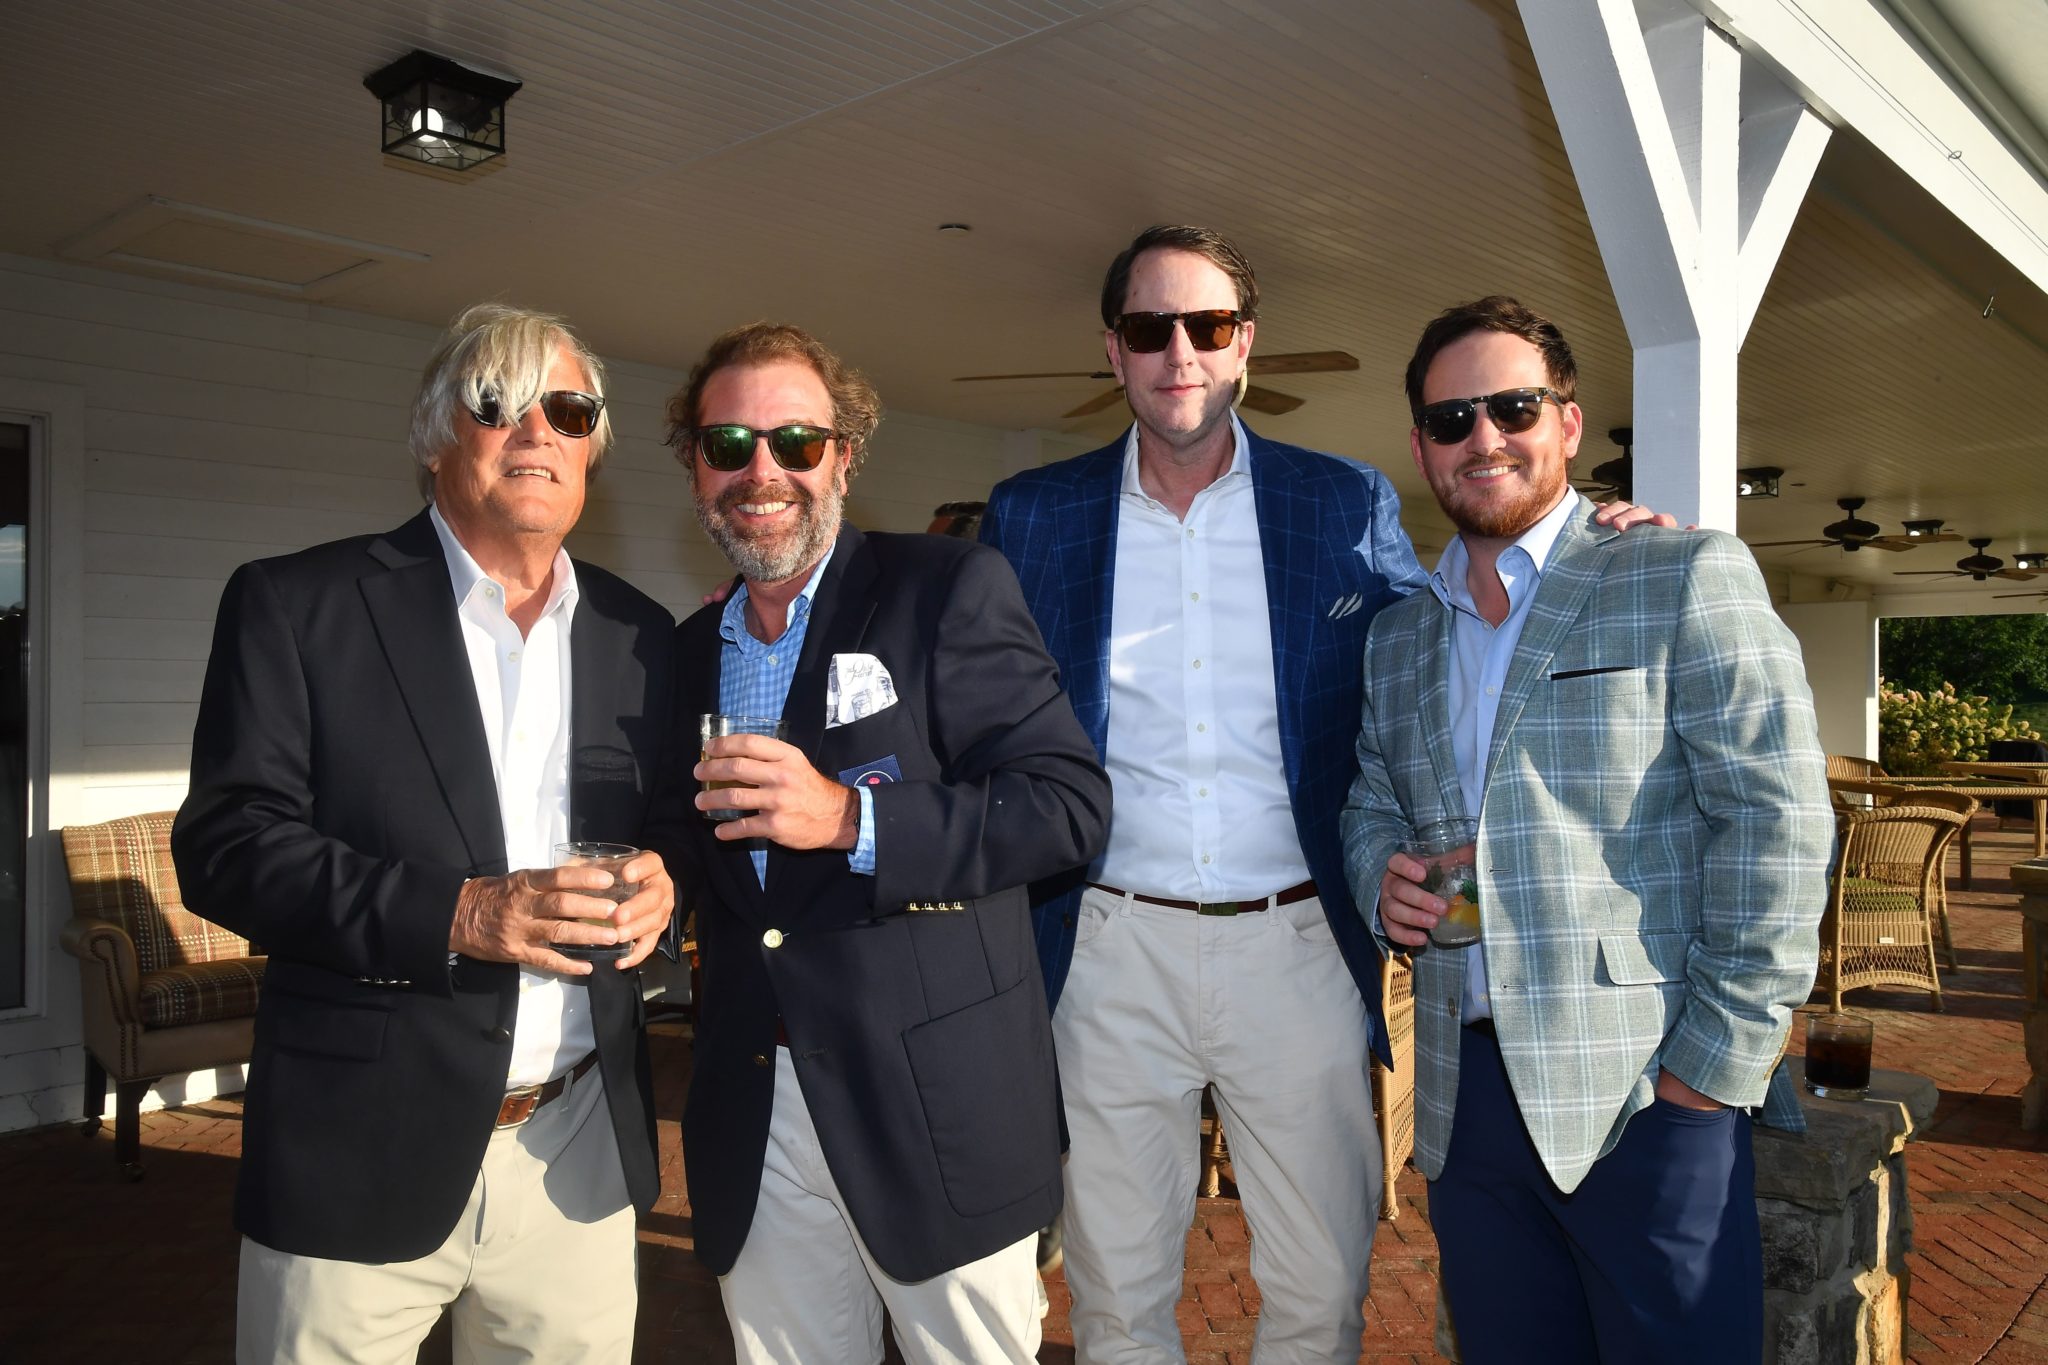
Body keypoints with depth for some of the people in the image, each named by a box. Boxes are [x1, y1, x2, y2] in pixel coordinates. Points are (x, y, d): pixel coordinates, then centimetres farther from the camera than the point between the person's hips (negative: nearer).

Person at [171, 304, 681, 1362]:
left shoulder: (638, 637, 8)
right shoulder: (295, 607, -2)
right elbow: (224, 846, -8)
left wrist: (659, 884, -7)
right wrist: (452, 915, -20)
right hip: (361, 1156, -3)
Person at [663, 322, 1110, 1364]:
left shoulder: (949, 590, -7)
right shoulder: (691, 650, 12)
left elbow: (1070, 801, -15)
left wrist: (851, 818, -23)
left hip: (936, 1111, -4)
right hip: (752, 1120, 5)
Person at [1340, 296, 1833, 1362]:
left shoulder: (1687, 576, -3)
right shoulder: (1398, 636, 14)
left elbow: (1776, 821, -9)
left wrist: (1718, 1059, -13)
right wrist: (1380, 875, -1)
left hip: (1642, 1090, -5)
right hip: (1463, 1100, 5)